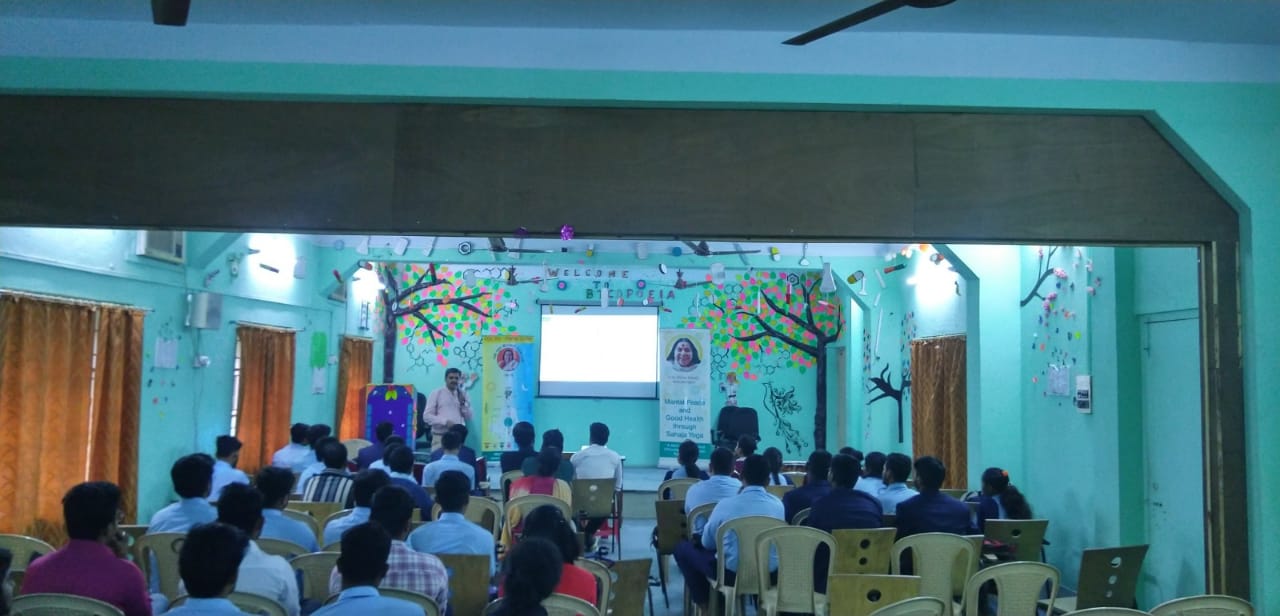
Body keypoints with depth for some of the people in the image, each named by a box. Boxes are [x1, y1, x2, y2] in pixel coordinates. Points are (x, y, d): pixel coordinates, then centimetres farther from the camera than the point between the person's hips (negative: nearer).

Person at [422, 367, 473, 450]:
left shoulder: (463, 395, 13)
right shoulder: (436, 393, 4)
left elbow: (468, 418, 11)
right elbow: (427, 416, -3)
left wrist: (463, 403, -4)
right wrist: (445, 421, -14)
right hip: (440, 437, -3)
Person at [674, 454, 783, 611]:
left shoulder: (726, 504, -12)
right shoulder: (778, 504, -2)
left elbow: (707, 543, 1)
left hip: (733, 574, -4)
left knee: (683, 548, 16)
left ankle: (706, 605, 20)